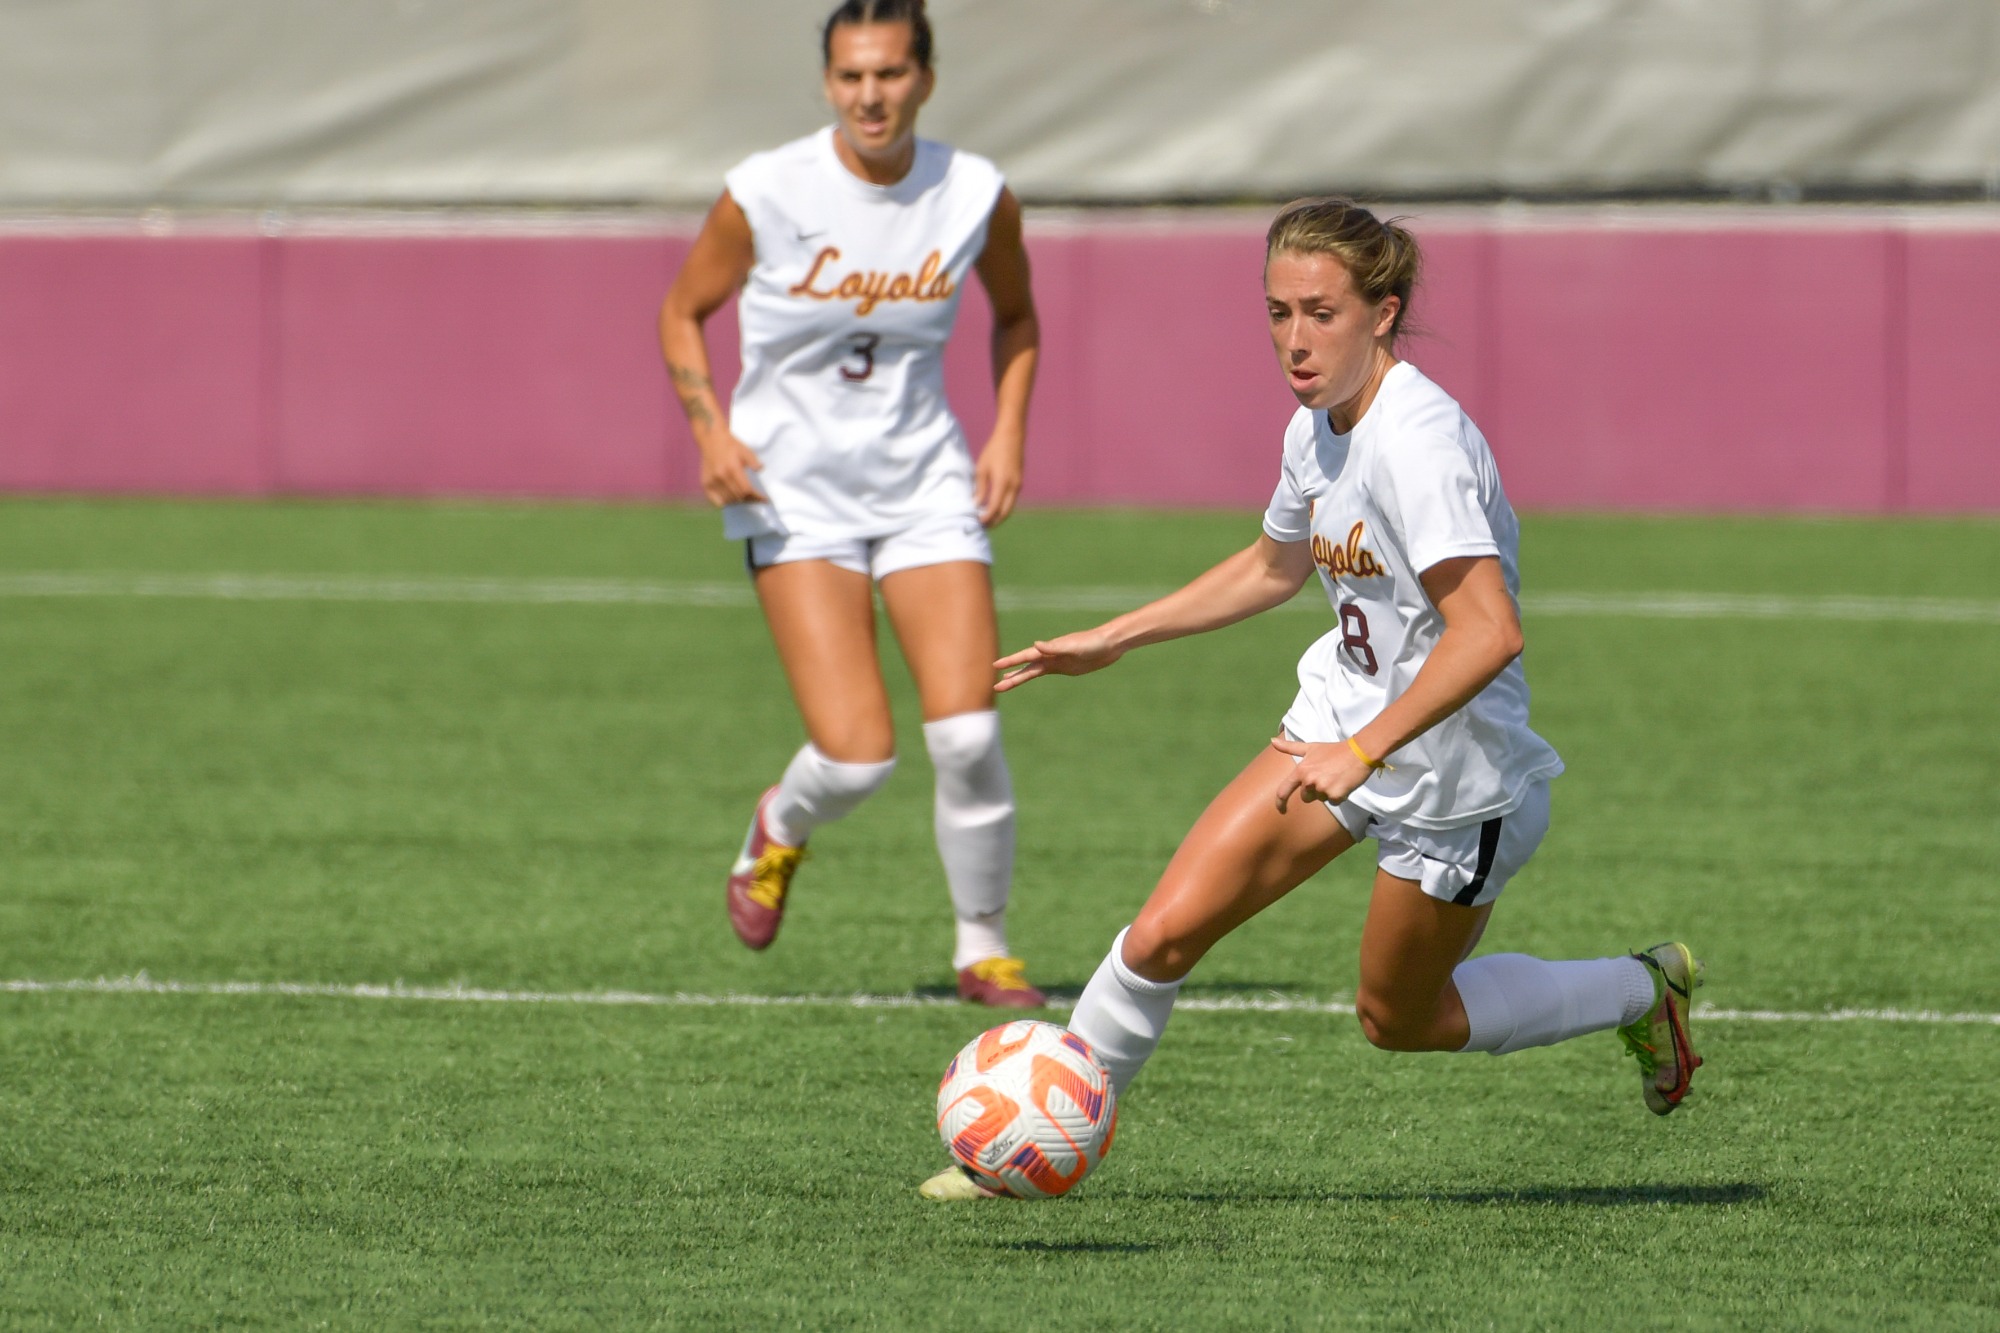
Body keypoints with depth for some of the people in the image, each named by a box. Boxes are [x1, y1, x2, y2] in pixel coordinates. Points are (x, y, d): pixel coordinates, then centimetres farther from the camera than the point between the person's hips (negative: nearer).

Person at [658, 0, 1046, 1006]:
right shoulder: (764, 195, -12)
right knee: (857, 756, -14)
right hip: (796, 495, -2)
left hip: (926, 487, 2)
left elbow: (1015, 316, 16)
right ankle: (779, 831, 24)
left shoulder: (976, 196, -5)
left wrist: (1008, 433, 3)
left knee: (967, 735, -13)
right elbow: (683, 313, 3)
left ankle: (982, 947, 10)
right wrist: (710, 429, -12)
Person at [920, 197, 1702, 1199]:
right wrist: (1113, 641, 22)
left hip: (1453, 769, -7)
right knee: (1164, 934, -5)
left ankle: (1643, 991, 32)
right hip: (1342, 721, 7)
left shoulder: (1418, 441, -27)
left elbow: (1489, 630, -37)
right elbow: (1273, 567, 22)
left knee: (1399, 1018, 12)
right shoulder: (1316, 429, 0)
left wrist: (1360, 752, -39)